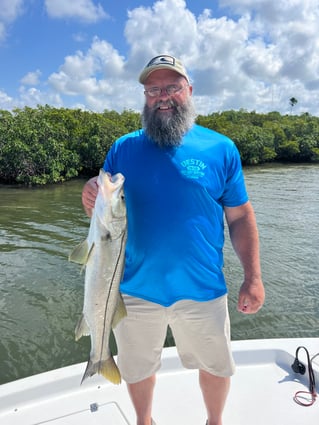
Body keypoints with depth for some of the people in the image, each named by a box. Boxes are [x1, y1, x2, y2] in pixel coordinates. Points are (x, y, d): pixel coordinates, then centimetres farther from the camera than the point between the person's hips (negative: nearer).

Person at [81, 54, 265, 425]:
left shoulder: (220, 148, -4)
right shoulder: (123, 148, 0)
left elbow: (240, 217, -2)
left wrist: (253, 278, -7)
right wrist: (92, 202, -20)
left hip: (202, 290, 0)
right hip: (135, 289, 1)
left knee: (216, 366, 21)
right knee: (137, 369, 22)